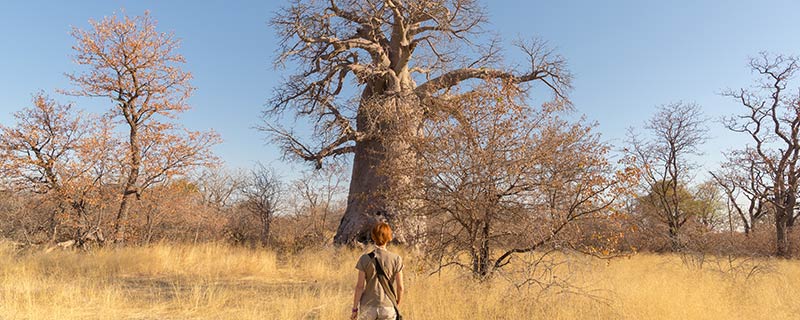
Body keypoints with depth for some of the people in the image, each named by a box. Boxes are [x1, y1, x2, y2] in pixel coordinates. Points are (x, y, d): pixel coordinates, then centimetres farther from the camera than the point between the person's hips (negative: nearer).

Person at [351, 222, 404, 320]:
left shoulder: (365, 259, -9)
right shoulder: (396, 259, -8)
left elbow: (360, 286, -7)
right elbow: (400, 286, -5)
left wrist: (355, 308, 3)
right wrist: (398, 304, 13)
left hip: (368, 307, 0)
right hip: (388, 307, 0)